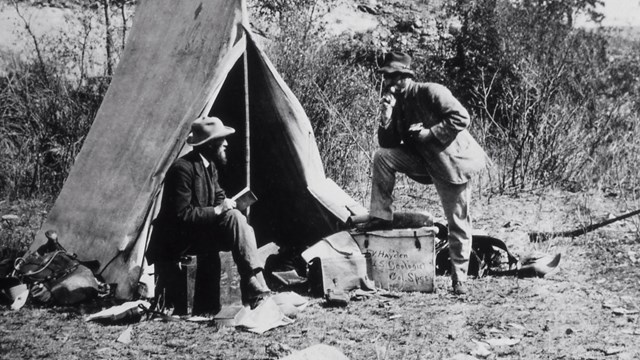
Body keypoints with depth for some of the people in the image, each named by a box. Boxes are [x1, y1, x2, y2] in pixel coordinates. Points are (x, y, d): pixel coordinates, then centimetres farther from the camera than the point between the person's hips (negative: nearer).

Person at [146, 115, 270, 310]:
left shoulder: (209, 166, 9)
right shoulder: (182, 169, -19)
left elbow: (218, 196, 20)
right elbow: (181, 215, -22)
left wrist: (225, 204, -4)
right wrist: (217, 210, -21)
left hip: (198, 232, 9)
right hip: (176, 241, -9)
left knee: (238, 221, -12)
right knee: (233, 218, -24)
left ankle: (254, 290, -16)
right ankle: (257, 293, -26)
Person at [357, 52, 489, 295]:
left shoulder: (430, 92, -16)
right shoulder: (398, 103, 5)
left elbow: (461, 118, -22)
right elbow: (387, 144, 2)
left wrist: (430, 133, -22)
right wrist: (387, 113, -11)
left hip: (451, 161, -7)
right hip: (423, 161, 7)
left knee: (458, 222, -2)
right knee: (382, 157, -13)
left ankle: (459, 278, 11)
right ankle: (381, 217, -6)